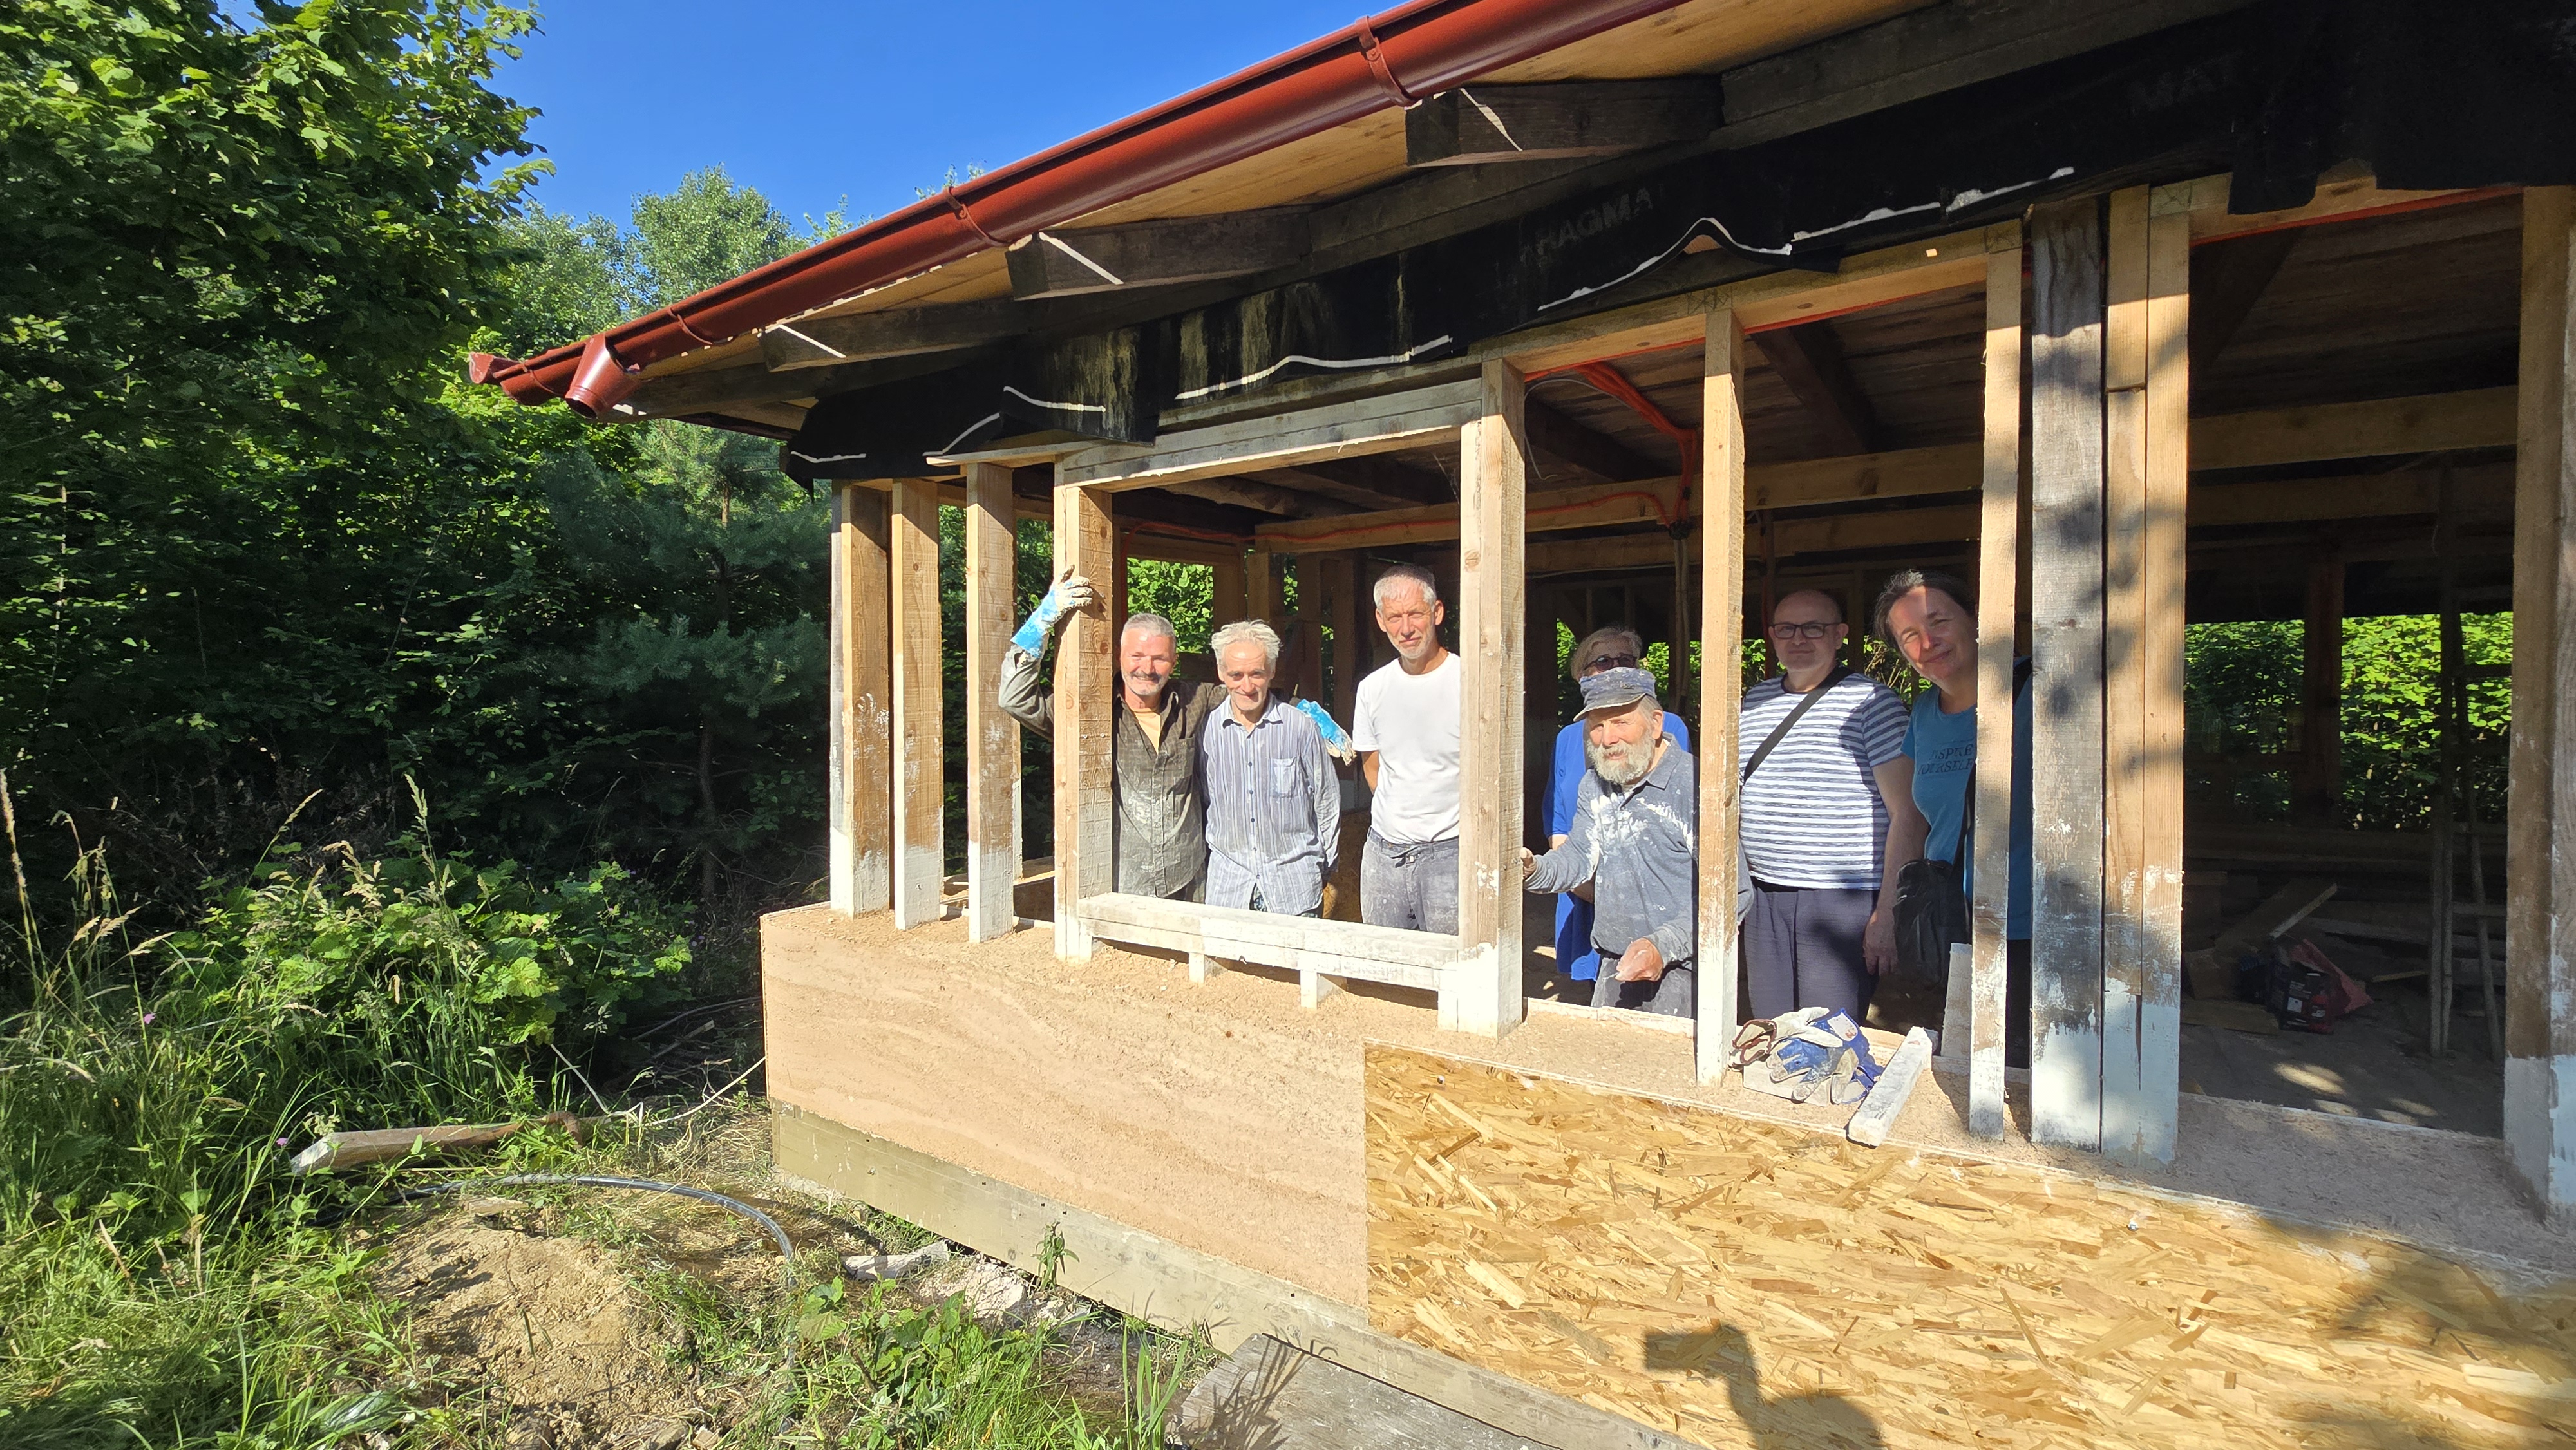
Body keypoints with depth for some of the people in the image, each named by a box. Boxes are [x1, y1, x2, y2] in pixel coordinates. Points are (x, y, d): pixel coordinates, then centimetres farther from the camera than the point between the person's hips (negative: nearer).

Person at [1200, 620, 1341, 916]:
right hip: (1226, 881, 1)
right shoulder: (1206, 729, -1)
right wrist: (1203, 855, 15)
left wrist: (1324, 863, 10)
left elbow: (1327, 800, 6)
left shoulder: (1300, 727, -5)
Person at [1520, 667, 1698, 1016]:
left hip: (1681, 968, -6)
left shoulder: (1694, 786, -15)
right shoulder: (1594, 786, 10)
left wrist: (1663, 947, -26)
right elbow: (1579, 857, 5)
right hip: (1614, 967, 7)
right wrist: (1532, 871, -16)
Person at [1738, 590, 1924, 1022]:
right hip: (1763, 900, 5)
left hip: (1842, 904, -5)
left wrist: (1889, 913, -13)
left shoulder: (1870, 702, -5)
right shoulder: (1754, 701, 12)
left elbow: (1907, 814, -9)